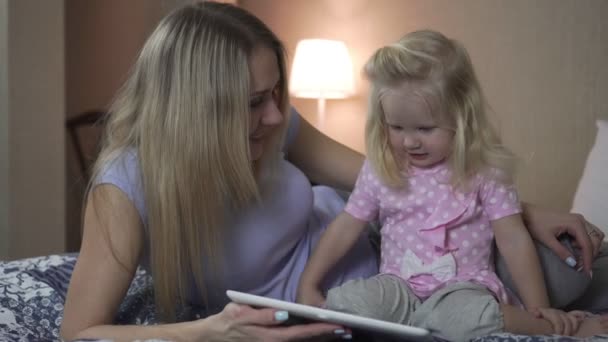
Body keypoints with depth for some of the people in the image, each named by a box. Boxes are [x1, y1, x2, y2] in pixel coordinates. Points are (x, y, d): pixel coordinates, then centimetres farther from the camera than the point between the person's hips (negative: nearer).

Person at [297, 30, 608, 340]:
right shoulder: (379, 170, 3)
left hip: (463, 287, -3)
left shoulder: (485, 170, -5)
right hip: (398, 287, 4)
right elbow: (345, 228, 11)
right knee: (341, 304, -29)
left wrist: (540, 309, -7)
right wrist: (308, 285, 5)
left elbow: (514, 241, -4)